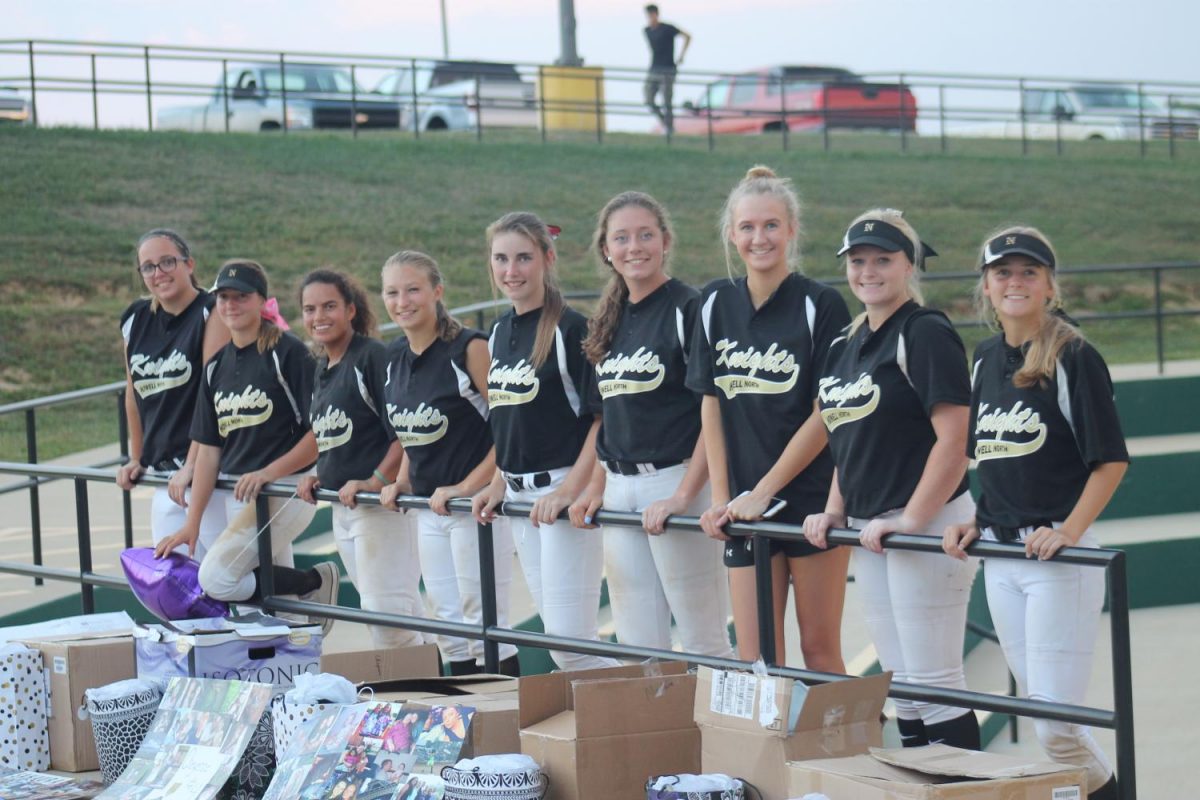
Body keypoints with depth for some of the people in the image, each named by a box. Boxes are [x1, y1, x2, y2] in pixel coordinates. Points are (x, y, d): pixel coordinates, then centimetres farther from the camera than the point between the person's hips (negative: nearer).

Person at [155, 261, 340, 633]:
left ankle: (316, 580, -3)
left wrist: (267, 473, -20)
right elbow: (209, 447, 12)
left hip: (285, 489, -7)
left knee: (215, 579, -17)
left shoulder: (288, 353, -8)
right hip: (237, 496, 7)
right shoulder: (217, 365, 13)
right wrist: (192, 522, 6)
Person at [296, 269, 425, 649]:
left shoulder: (373, 355, -11)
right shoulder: (322, 370, 16)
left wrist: (376, 481, -22)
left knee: (385, 607, -13)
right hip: (342, 507, 9)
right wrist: (318, 477, 11)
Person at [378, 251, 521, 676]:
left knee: (485, 623, -5)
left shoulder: (469, 348, -14)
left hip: (476, 500, -7)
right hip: (428, 509, 7)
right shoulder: (396, 357, 8)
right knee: (448, 624, 10)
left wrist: (467, 487, -20)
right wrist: (402, 481, 8)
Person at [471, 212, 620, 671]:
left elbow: (604, 417, -14)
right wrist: (498, 485, 11)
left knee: (568, 640, -12)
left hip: (564, 492, -8)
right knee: (556, 635, 9)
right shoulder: (500, 333, 12)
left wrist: (569, 490, -20)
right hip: (520, 496, 8)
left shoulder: (569, 329, -11)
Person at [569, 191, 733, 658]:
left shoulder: (688, 309, -8)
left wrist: (684, 496, -18)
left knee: (703, 639, -2)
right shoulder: (610, 321, 14)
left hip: (677, 481, -7)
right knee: (637, 646, 9)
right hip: (620, 490, 7)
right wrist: (595, 489, 11)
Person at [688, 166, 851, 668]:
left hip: (813, 498, -4)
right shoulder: (716, 304, 7)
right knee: (754, 657, 3)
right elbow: (711, 406, 10)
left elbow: (825, 416, -9)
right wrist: (721, 498, 3)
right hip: (744, 508, 4)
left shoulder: (820, 305, -7)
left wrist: (762, 492, -9)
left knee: (819, 648, 1)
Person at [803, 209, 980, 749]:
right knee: (899, 682, 13)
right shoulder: (847, 344, 15)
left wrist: (910, 521, -21)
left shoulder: (925, 334, -11)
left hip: (926, 522, -9)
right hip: (867, 532, 9)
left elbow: (954, 439, -18)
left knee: (933, 682, -7)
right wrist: (834, 512, 11)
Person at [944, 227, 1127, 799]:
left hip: (1060, 557, -7)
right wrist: (976, 521, 9)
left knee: (1056, 723, -12)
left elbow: (1111, 460, -10)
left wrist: (1068, 532, -20)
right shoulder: (985, 359, 13)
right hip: (999, 555, 7)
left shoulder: (1074, 357, -7)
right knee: (1039, 711, 9)